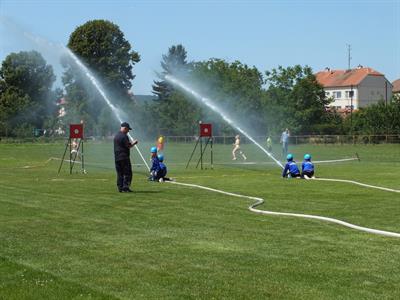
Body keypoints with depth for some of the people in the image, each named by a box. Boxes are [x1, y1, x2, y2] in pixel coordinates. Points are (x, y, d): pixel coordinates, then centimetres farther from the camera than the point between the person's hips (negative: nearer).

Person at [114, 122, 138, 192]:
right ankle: (125, 187, -10)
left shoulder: (116, 136, 16)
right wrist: (133, 143, 3)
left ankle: (120, 188, 9)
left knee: (119, 173, 10)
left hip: (117, 157, 8)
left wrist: (130, 142, 20)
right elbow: (128, 146, -15)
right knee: (127, 173, -4)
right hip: (124, 157, -8)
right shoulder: (124, 136, -12)